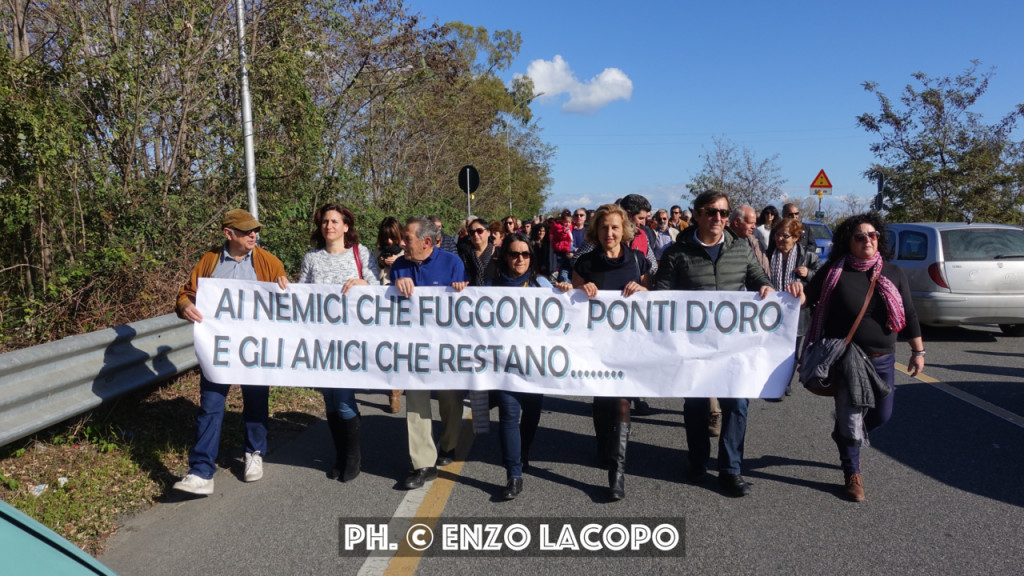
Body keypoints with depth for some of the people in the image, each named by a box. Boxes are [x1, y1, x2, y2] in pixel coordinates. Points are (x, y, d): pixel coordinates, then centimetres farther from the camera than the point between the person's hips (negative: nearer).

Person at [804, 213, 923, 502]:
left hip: (882, 360, 3)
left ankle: (844, 436, 39)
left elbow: (909, 314, 7)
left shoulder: (893, 273, 3)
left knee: (881, 415, 7)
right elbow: (808, 299, -1)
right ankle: (852, 474, 22)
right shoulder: (834, 271, -5)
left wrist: (918, 351, 6)